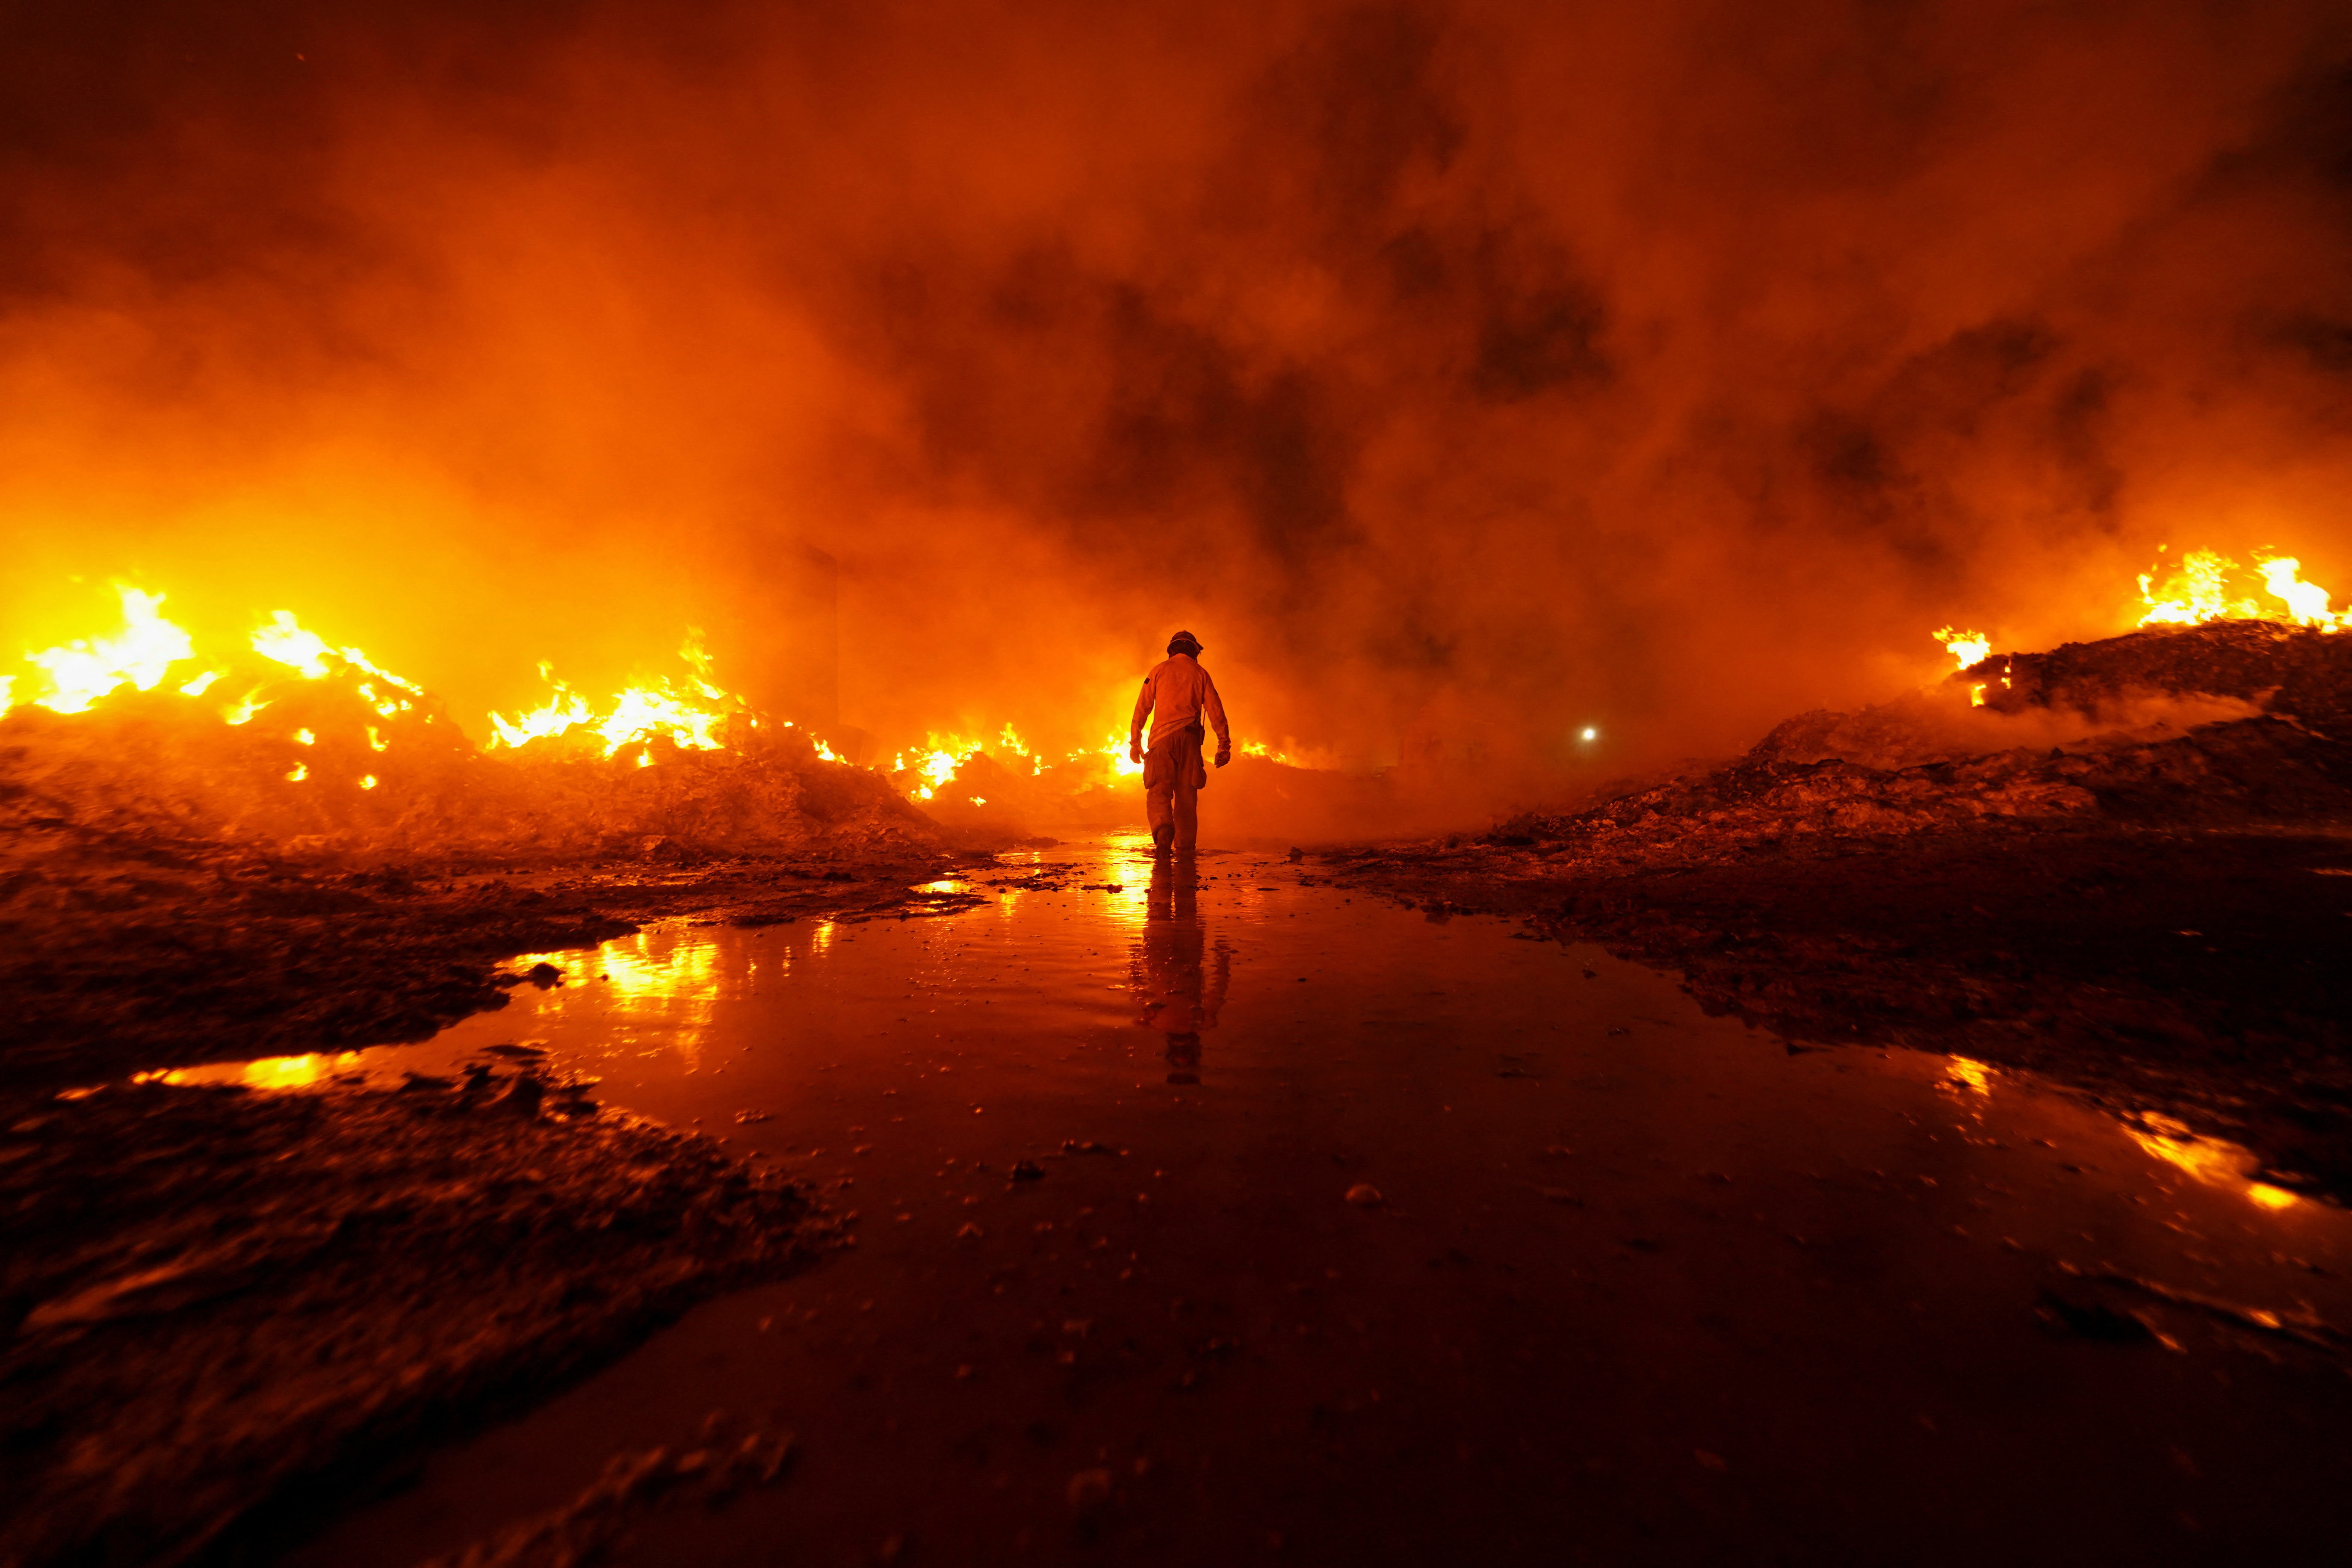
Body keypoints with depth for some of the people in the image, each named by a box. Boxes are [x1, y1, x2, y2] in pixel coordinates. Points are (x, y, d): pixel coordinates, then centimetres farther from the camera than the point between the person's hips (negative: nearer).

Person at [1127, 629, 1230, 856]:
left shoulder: (1159, 670, 14)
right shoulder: (1201, 674, 16)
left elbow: (1142, 707, 8)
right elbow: (1215, 710, 7)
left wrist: (1135, 742, 9)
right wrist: (1224, 743, 5)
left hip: (1163, 736, -1)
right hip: (1190, 738, 1)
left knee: (1159, 790, -7)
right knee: (1187, 794, 5)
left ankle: (1163, 832, -33)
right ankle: (1185, 848, 3)